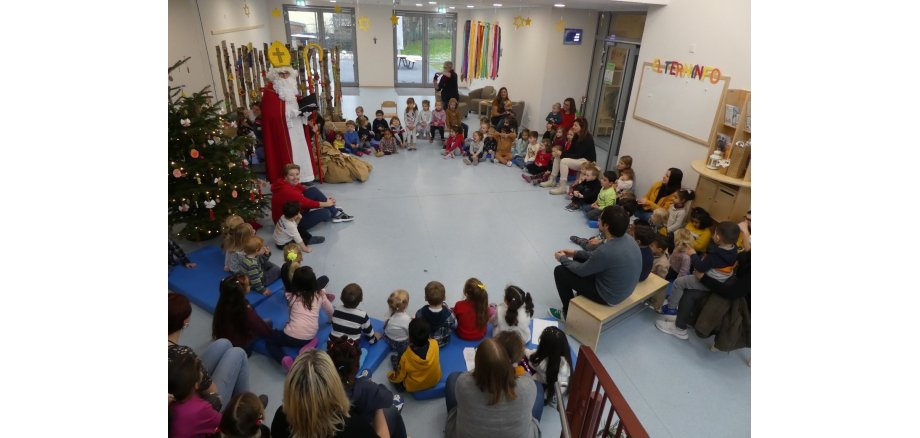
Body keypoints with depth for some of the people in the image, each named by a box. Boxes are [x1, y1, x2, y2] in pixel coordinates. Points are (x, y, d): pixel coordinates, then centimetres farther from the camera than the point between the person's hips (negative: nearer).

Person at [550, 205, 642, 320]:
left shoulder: (606, 251, -35)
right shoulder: (628, 239, -9)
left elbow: (581, 270, -17)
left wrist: (563, 259, 1)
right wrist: (575, 253, 12)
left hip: (608, 296, -8)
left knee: (560, 271, -1)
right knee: (580, 259, 21)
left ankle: (568, 312, 17)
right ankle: (581, 296, 39)